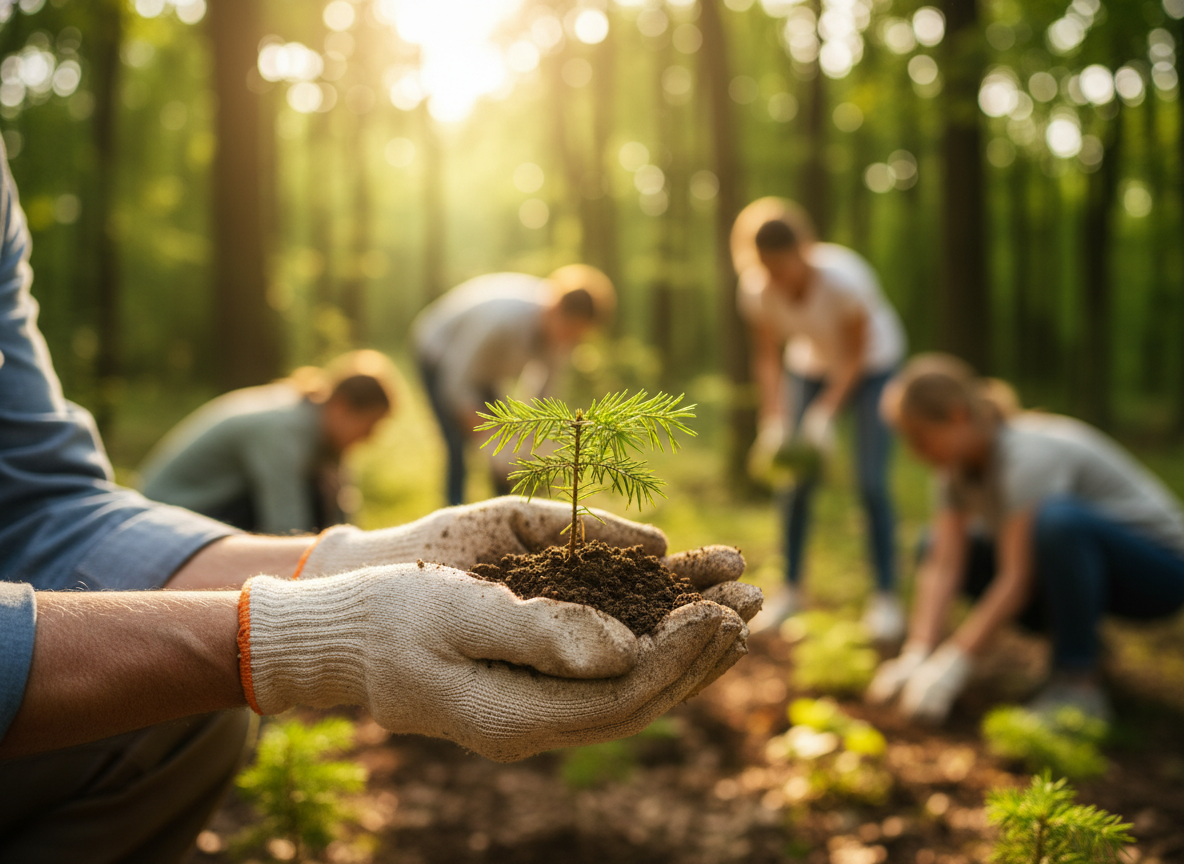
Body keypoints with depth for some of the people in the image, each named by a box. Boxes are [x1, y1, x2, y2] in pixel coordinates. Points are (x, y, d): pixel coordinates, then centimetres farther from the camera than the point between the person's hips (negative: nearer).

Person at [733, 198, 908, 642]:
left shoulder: (843, 278, -35)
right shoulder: (757, 290, -24)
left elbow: (856, 353, -22)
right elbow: (768, 356, -13)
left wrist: (825, 412, -31)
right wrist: (774, 420, -24)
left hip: (872, 366, -3)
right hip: (811, 365, 4)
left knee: (870, 482, -12)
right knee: (798, 480, -1)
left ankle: (885, 597, 0)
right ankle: (791, 588, 14)